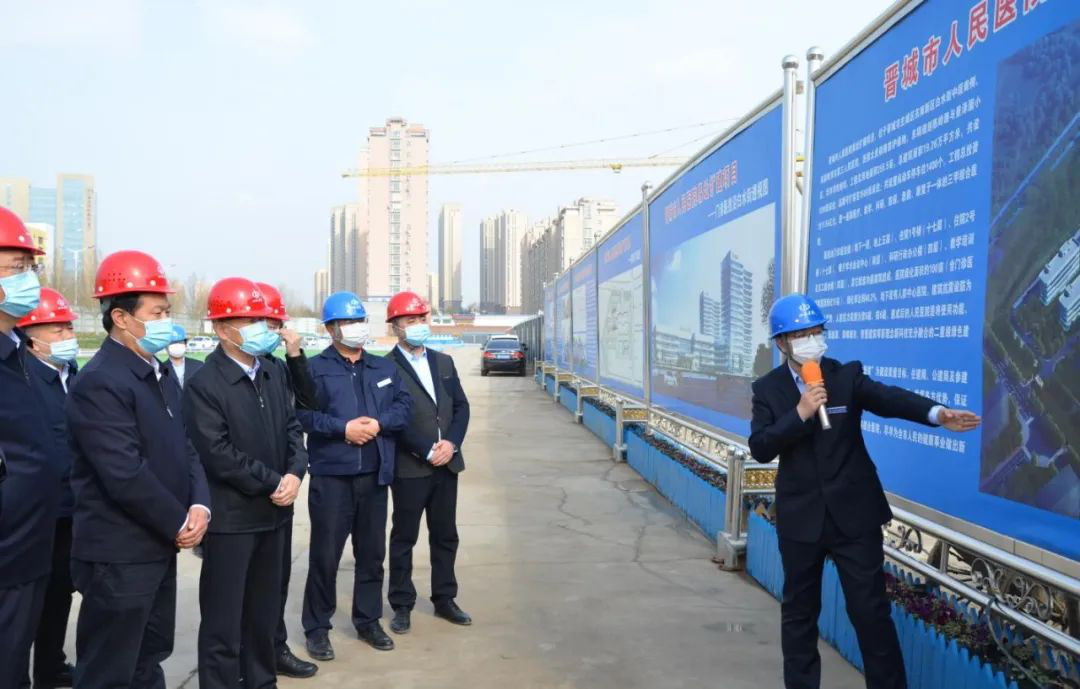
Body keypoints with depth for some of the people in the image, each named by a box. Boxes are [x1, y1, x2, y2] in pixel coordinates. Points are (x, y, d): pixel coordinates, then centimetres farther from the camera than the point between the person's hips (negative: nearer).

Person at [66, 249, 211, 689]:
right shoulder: (99, 383, -20)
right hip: (119, 556, -9)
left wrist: (199, 504, -6)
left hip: (159, 547, 9)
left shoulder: (160, 372, 10)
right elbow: (126, 476, -25)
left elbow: (183, 447, 11)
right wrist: (178, 523, -13)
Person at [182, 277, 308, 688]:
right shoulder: (203, 384, -13)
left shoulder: (273, 374, 9)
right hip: (230, 518, -6)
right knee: (223, 620, 4)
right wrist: (273, 483, -14)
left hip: (273, 513, 7)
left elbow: (292, 427, 10)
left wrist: (295, 473, -8)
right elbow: (218, 454, -18)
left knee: (265, 611, 18)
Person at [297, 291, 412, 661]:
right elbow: (303, 414, -13)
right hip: (331, 476, -4)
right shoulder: (315, 368, -3)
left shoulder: (384, 367, 12)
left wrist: (378, 423, -12)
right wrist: (343, 428, -20)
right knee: (325, 554, 2)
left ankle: (368, 621, 28)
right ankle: (317, 627, 17)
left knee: (372, 552, 14)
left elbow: (404, 405, 5)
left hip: (375, 475, 5)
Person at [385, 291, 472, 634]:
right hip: (409, 467, -5)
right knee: (404, 538, 6)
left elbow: (461, 406, 8)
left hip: (447, 463, 6)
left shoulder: (444, 362, 11)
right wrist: (427, 451, -15)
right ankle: (402, 605, 18)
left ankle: (444, 599, 25)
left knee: (445, 536, 13)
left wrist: (451, 443, -8)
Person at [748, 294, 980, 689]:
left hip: (854, 514, -1)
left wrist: (936, 413, -41)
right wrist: (800, 413, -23)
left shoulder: (847, 375, -3)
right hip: (800, 518, 1)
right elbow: (760, 448, -11)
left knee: (871, 610, 4)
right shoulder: (767, 389, -1)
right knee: (799, 611, 13)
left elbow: (888, 398, -22)